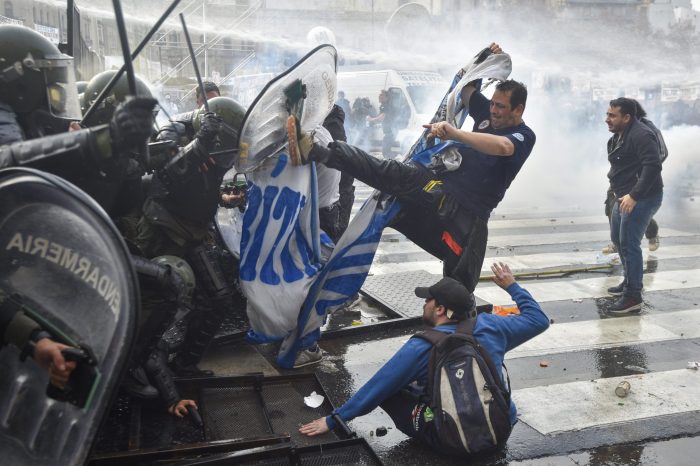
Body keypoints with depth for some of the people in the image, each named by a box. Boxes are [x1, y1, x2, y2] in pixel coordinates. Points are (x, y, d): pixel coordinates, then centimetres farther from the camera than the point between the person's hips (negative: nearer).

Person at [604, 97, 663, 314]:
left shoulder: (641, 135, -19)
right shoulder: (619, 135, 13)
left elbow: (653, 166, -28)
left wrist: (634, 195, -30)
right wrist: (618, 190, 14)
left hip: (642, 198, -11)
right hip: (624, 196, 11)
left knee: (629, 244, -11)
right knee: (617, 239, 19)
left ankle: (633, 296, -4)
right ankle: (629, 281, 35)